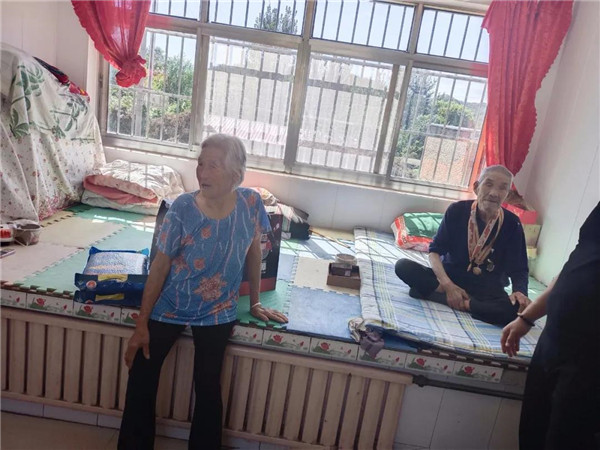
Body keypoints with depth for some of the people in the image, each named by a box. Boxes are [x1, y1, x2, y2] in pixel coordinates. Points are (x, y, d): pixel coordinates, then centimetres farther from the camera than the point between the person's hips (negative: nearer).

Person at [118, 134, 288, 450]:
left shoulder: (251, 203, -15)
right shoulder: (183, 207, -20)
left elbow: (253, 253, 1)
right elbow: (160, 266, -12)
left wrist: (255, 303, 7)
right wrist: (141, 324, -8)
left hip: (217, 314, 1)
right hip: (168, 308, 0)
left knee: (208, 389, 12)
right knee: (140, 383, 7)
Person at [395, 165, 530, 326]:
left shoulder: (511, 223, -6)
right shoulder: (457, 210, -7)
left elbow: (518, 269, -4)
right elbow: (435, 250, -7)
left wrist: (520, 291, -29)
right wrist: (448, 285, -23)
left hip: (487, 288, 1)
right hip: (450, 277, 0)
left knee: (517, 308, -34)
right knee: (403, 266, -23)